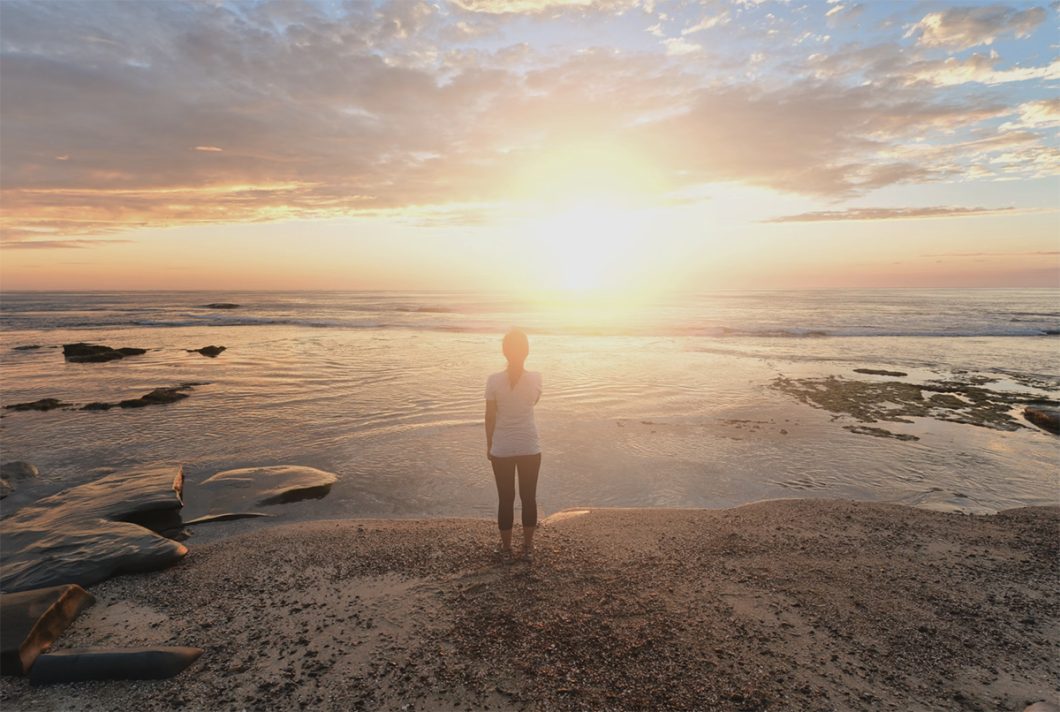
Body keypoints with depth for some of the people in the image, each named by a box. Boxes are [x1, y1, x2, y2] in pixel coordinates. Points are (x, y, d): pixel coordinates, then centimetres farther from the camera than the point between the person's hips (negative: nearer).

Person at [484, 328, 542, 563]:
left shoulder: (494, 380, -11)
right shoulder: (536, 378, -8)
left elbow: (490, 417, -4)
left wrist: (489, 445, 10)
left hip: (502, 449, -1)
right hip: (530, 448, 1)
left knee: (505, 500, 12)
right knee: (529, 498, 15)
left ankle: (506, 548, 25)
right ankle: (528, 547, 27)